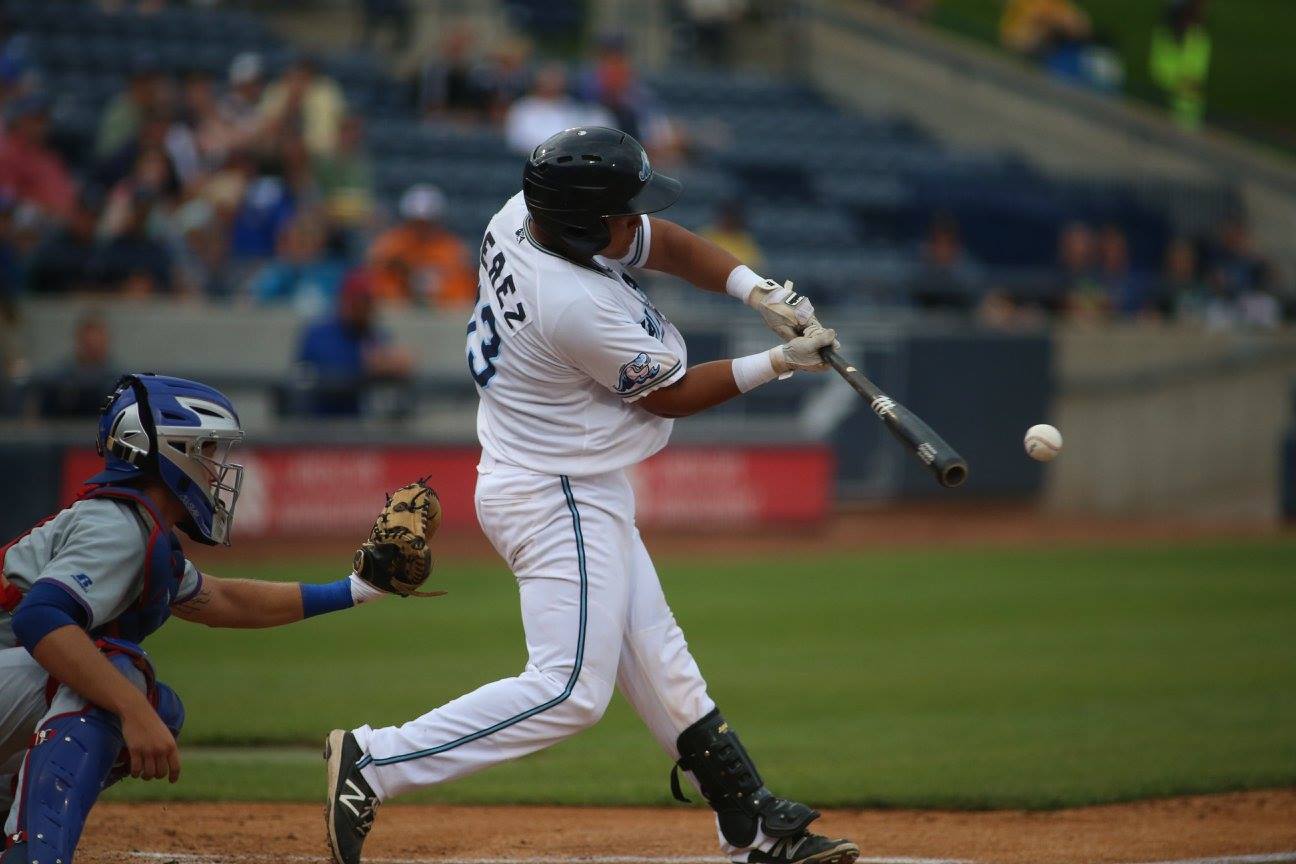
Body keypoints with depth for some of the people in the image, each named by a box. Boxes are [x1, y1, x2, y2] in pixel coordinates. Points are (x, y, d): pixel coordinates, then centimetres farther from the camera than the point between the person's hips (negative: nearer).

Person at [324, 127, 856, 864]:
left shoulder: (525, 217, -4)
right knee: (571, 690, -11)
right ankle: (374, 762, -10)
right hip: (562, 500, -11)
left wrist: (759, 292, -6)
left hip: (581, 491, 11)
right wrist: (779, 363, -5)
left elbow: (668, 244, 8)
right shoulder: (580, 307, -29)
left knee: (657, 659, 13)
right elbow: (673, 394, -13)